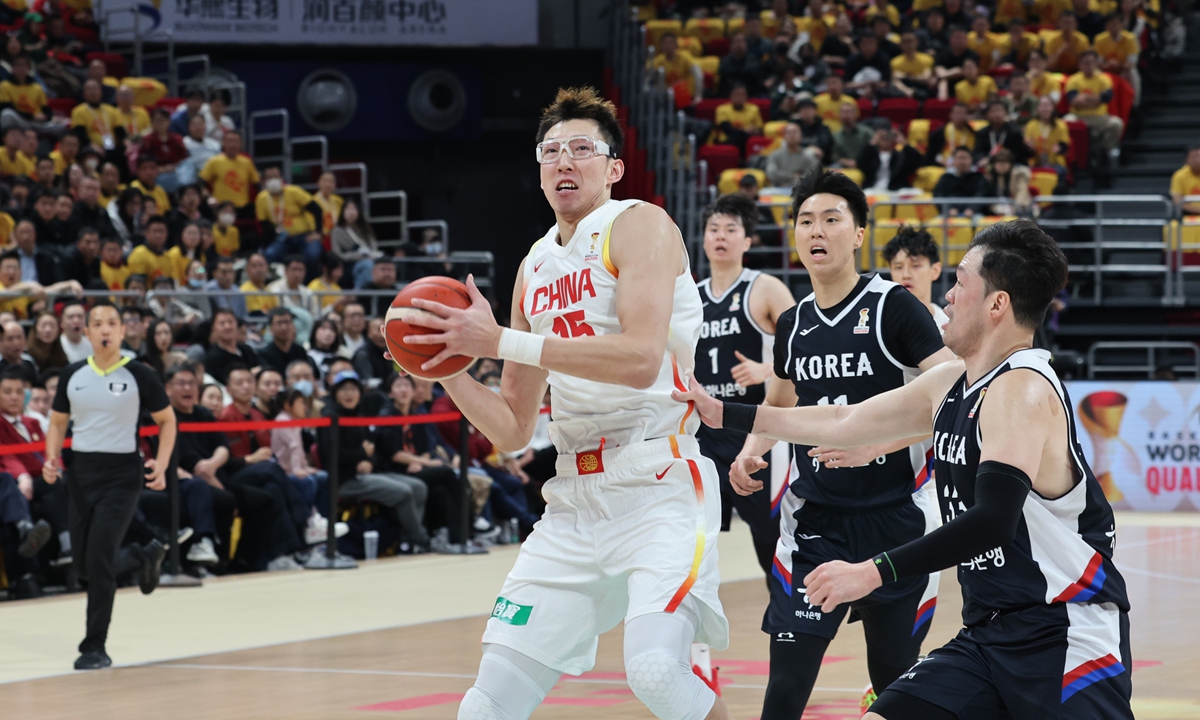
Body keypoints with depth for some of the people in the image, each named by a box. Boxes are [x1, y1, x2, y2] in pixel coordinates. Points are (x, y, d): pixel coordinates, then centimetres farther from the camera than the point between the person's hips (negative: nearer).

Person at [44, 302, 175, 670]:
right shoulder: (73, 374, 5)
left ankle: (95, 648, -3)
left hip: (122, 474, -4)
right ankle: (144, 557, 39)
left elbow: (167, 420, 5)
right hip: (81, 471, 5)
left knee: (99, 561, -14)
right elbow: (58, 422, 15)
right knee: (85, 567, 8)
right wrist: (52, 459, -3)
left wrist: (161, 464, -10)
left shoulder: (138, 375, -5)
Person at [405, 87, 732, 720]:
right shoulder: (535, 267, 18)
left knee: (655, 669, -30)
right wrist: (446, 367, 3)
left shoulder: (638, 225, -3)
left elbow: (642, 359, -20)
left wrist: (501, 342, -19)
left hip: (660, 484, -7)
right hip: (575, 500, 7)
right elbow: (512, 431, 20)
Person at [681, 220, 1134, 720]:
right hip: (987, 635, 8)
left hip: (1069, 636, -8)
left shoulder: (1023, 389, -17)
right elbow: (845, 422, 24)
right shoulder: (948, 385, 11)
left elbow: (991, 523, -28)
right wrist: (724, 414, 28)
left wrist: (874, 572, -30)